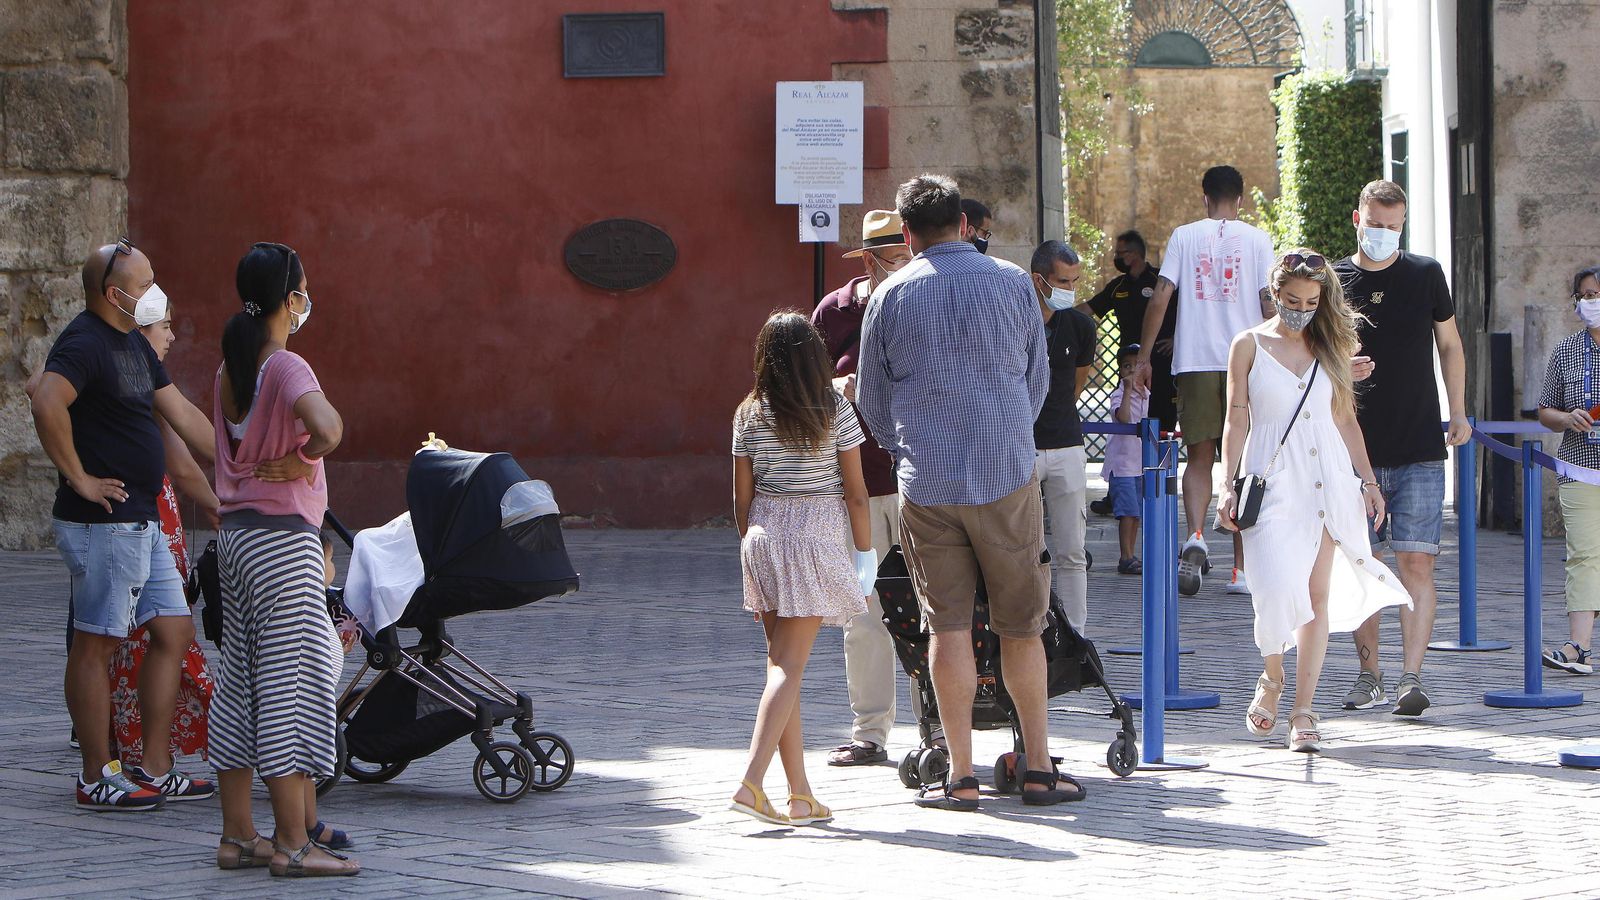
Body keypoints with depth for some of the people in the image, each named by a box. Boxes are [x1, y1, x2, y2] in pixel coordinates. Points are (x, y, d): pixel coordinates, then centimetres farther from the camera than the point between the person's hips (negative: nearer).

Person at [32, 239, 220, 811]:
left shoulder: (134, 344, 16)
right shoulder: (84, 343, -15)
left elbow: (182, 414, 21)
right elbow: (47, 404, -32)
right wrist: (79, 478, -24)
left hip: (142, 522, 10)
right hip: (103, 524, -10)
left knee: (173, 633, 9)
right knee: (96, 645, -3)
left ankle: (156, 770, 15)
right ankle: (97, 779, 3)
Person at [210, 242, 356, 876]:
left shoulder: (230, 370, 10)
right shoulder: (286, 367, -15)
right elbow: (328, 428, -34)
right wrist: (301, 460, -14)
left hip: (236, 533, 8)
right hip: (283, 535, -8)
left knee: (241, 681, 11)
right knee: (291, 681, -5)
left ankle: (237, 837, 15)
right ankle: (292, 843, -3)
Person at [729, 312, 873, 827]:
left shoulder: (749, 416, 3)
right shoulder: (835, 410, -5)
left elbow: (742, 497, 7)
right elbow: (855, 493, -4)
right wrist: (866, 561, 4)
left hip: (763, 536, 4)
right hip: (818, 537, -4)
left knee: (780, 662, 10)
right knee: (790, 666, -7)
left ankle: (801, 797, 11)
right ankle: (751, 783, -20)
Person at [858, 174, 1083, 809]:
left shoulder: (891, 296, 1)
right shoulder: (1012, 282, 2)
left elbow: (870, 397, 10)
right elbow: (1037, 379, 12)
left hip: (926, 483, 0)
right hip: (1008, 475, 0)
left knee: (948, 625, 3)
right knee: (1021, 627, 8)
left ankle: (961, 775, 2)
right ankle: (1038, 769, 11)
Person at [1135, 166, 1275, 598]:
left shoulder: (1184, 236, 5)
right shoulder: (1257, 240, 4)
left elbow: (1160, 298, -1)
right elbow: (1269, 303, -1)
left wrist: (1144, 358, 4)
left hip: (1194, 362, 0)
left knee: (1199, 457, 7)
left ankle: (1195, 535, -20)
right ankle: (1240, 569, 5)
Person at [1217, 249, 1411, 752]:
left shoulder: (1329, 347, 12)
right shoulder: (1250, 346, 4)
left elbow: (1345, 419, 16)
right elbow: (1237, 421, 2)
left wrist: (1368, 481, 12)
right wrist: (1228, 486, -5)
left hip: (1328, 482, 3)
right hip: (1272, 481, -3)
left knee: (1318, 596, -1)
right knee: (1279, 589, -16)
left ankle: (1303, 709, 2)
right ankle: (1272, 679, 12)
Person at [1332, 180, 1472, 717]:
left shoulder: (1426, 275, 5)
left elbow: (1449, 344, 15)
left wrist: (1458, 414, 10)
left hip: (1419, 451, -1)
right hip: (1355, 449, 1)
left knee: (1416, 563, -9)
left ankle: (1411, 679, -13)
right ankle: (1369, 676, 13)